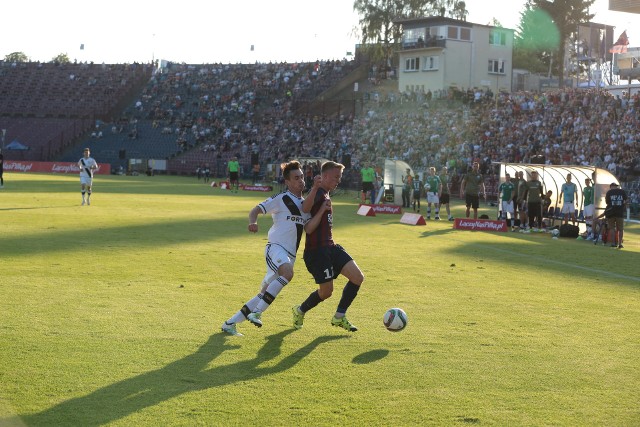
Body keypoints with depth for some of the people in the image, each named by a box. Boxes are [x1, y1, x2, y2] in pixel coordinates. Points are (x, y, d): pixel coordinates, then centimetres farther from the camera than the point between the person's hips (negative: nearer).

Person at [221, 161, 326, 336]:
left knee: (264, 294, 5)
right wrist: (253, 222, -25)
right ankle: (257, 312, -31)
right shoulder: (281, 199, -2)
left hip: (289, 255, 7)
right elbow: (256, 210, -3)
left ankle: (230, 323, 13)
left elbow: (309, 228, 3)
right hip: (276, 248, -7)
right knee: (287, 273, -37)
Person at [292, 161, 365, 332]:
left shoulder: (326, 195, 17)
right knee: (326, 291, -4)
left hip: (329, 246, 9)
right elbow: (305, 208, -37)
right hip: (316, 249, -9)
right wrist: (315, 188, -51)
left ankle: (339, 317, 11)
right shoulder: (318, 192, -14)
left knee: (358, 278, -2)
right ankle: (300, 311, 24)